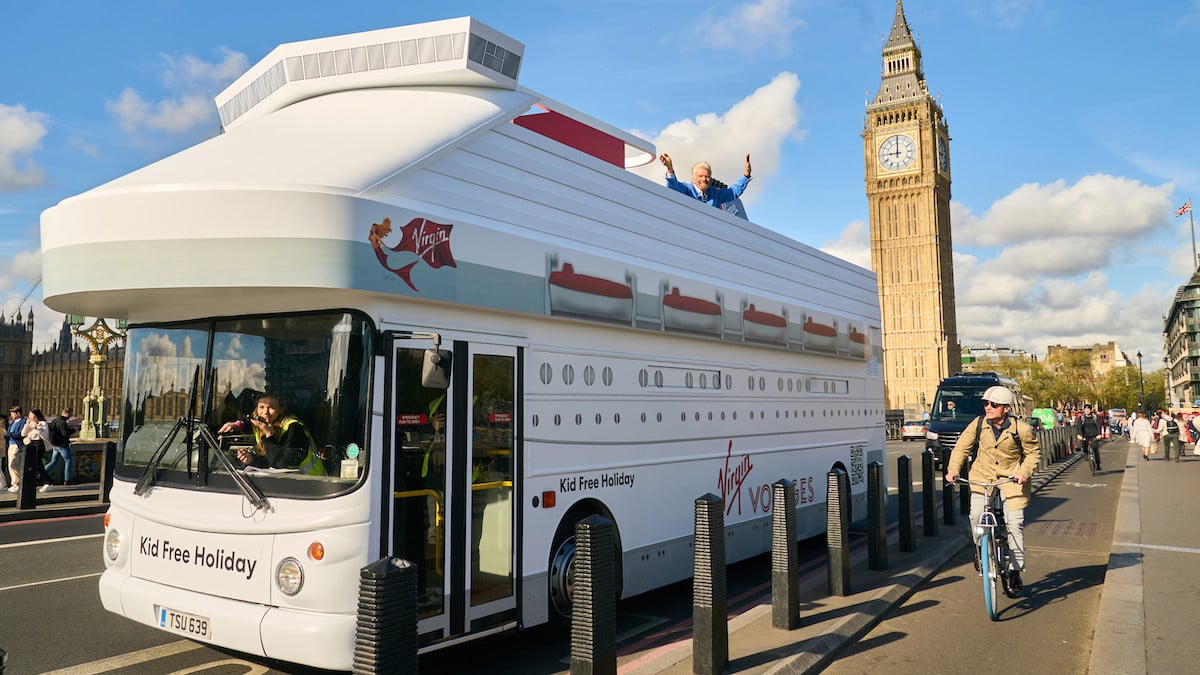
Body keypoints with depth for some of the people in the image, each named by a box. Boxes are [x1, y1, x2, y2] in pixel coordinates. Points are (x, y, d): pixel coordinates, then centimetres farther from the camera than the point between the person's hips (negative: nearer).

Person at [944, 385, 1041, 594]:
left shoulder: (1021, 428, -15)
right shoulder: (978, 424, -10)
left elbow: (1034, 452, 0)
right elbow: (962, 447, 0)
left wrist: (1024, 472, -16)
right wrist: (953, 469, -12)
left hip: (1011, 479, -1)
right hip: (982, 477, 2)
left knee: (1015, 524, -4)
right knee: (976, 516, -15)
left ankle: (1015, 571, 10)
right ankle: (980, 547, 18)